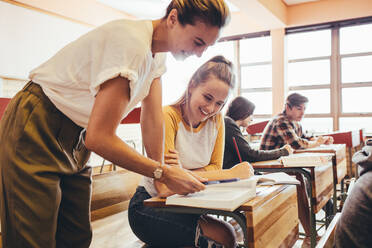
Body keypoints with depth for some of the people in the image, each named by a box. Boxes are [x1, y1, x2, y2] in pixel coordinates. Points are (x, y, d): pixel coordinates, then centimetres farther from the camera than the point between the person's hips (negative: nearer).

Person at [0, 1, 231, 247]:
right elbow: (99, 138, -31)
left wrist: (160, 180, 0)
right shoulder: (132, 43, -29)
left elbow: (153, 118, 1)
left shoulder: (157, 53, 1)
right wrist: (164, 173, -23)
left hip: (76, 138, 9)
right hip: (36, 131, -8)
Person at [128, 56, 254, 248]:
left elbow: (215, 167, 1)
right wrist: (231, 173, -23)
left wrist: (183, 172, -21)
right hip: (150, 207, -6)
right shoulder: (167, 116, -20)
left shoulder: (216, 120, -1)